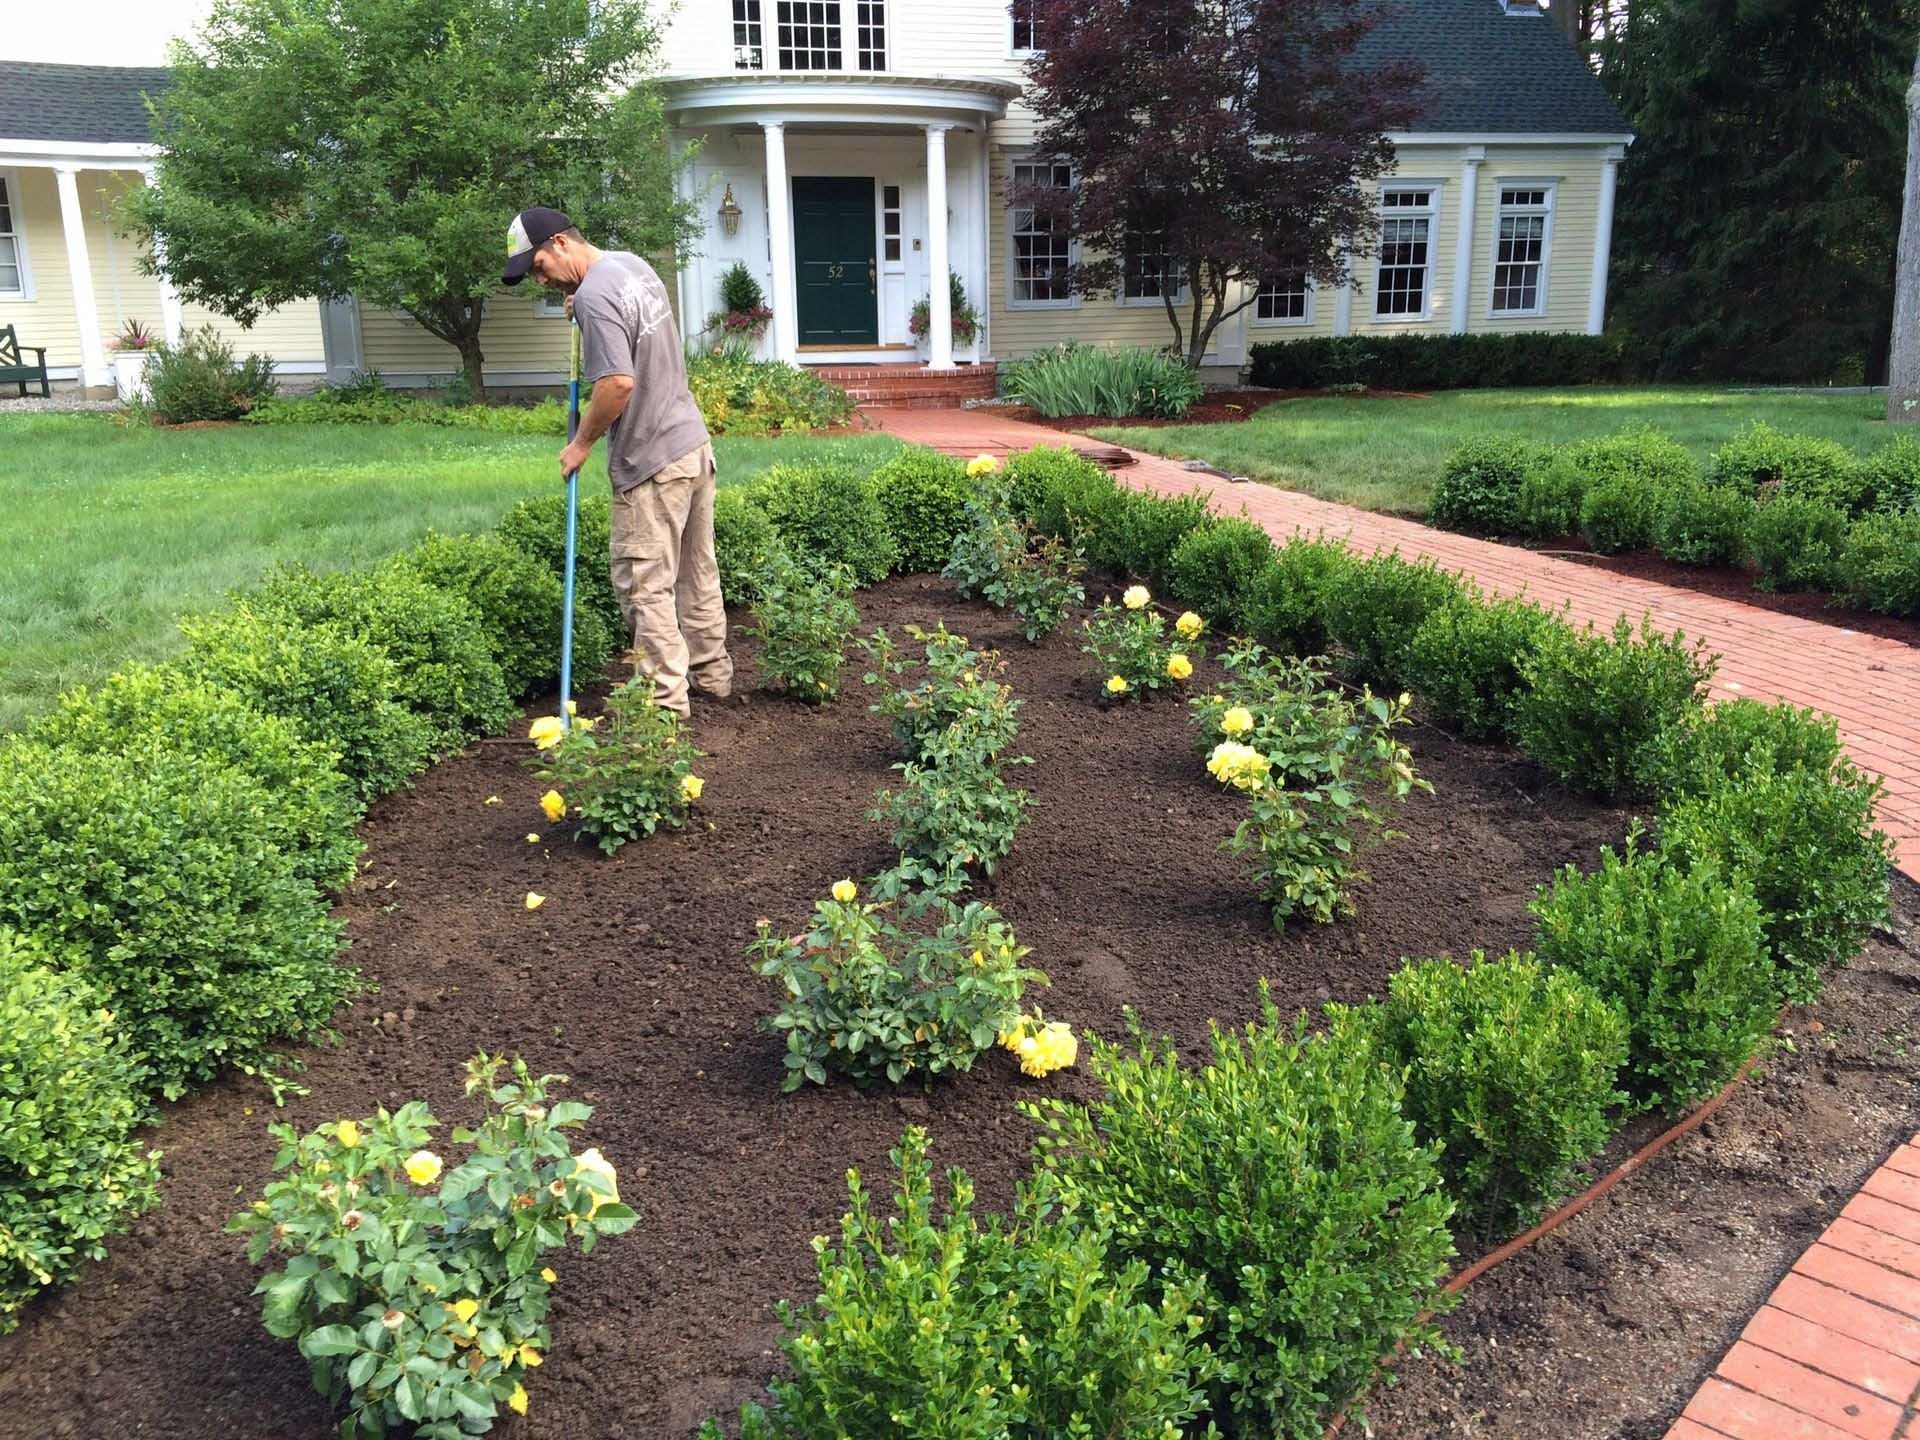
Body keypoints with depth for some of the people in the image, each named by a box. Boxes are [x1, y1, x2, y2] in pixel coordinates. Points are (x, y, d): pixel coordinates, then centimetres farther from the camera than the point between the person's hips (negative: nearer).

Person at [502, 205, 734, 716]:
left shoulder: (594, 295, -19)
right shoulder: (632, 262, 11)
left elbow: (619, 383, -26)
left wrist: (582, 443, -13)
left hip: (652, 462, -10)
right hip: (694, 442, 10)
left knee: (645, 585, -2)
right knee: (697, 572, 18)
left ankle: (667, 700, 3)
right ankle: (712, 673, 29)